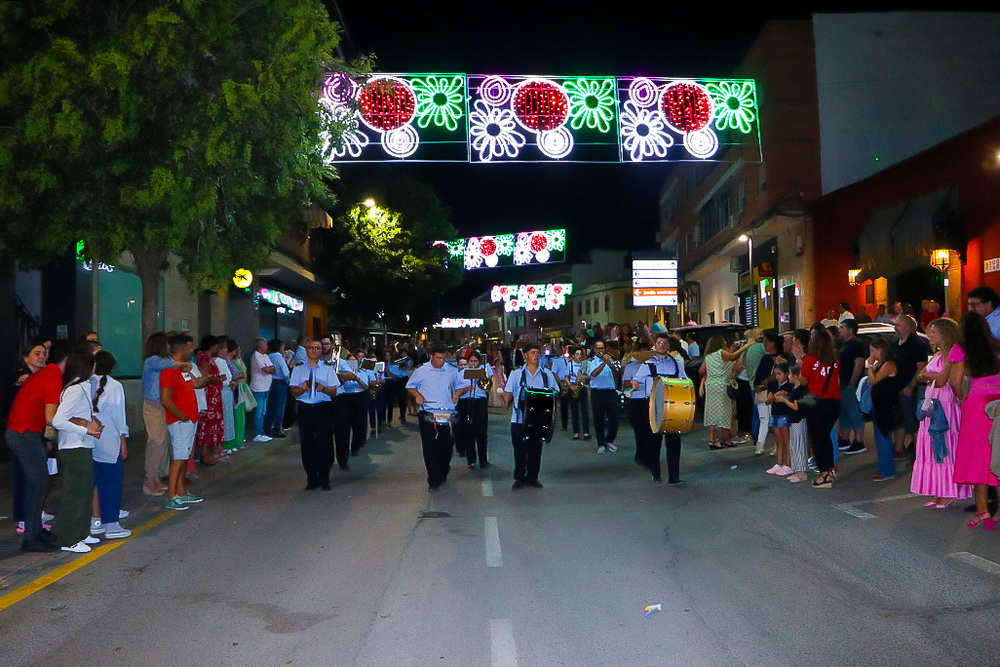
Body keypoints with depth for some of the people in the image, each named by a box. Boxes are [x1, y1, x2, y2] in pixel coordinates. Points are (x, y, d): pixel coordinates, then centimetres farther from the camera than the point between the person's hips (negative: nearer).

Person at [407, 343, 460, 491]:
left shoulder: (452, 371, 7)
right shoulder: (421, 371, 3)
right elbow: (410, 386, 14)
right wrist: (417, 395, -4)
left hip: (447, 415, 1)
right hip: (427, 416, -1)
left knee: (446, 447, 5)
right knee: (430, 448, -3)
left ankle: (443, 474, 28)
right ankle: (433, 480, 4)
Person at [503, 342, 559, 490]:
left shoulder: (546, 374, 9)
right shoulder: (516, 373, 4)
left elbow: (555, 392, 10)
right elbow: (509, 391, 0)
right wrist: (506, 400, -20)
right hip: (520, 418, -2)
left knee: (536, 448, 7)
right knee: (519, 448, 2)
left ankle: (532, 477, 21)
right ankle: (519, 478, 15)